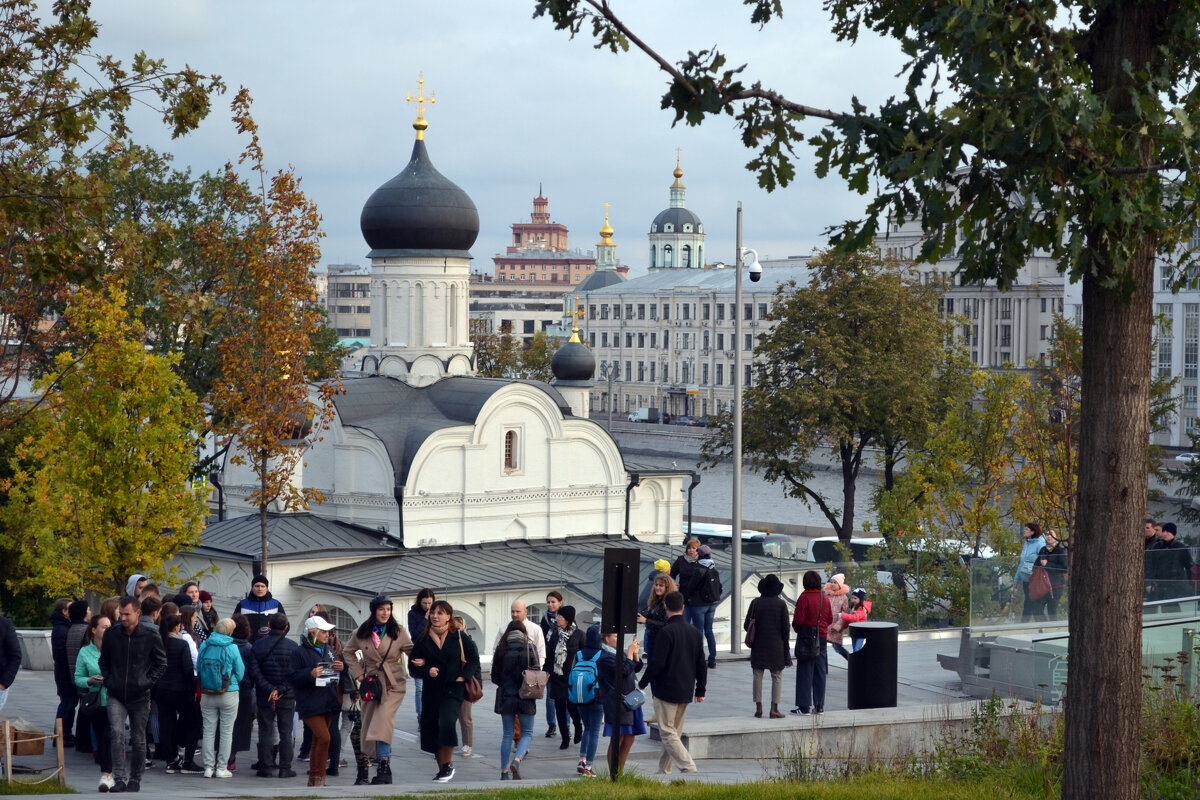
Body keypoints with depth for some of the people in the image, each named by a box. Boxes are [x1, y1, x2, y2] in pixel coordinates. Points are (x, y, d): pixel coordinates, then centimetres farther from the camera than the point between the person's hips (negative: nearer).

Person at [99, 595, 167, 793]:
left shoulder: (151, 636, -5)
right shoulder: (111, 634, 2)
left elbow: (161, 663, 5)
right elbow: (104, 660, 16)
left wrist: (148, 681, -5)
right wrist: (108, 680, 4)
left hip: (140, 695, -1)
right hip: (115, 696, 1)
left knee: (138, 739, 8)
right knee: (116, 733, -17)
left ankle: (135, 778, 22)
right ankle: (119, 778, -16)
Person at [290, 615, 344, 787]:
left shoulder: (328, 650, 15)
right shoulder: (300, 652, -7)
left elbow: (338, 675, 23)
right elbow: (294, 679, -11)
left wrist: (342, 668, 1)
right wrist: (310, 674, -25)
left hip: (328, 702, 7)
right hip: (310, 704, -7)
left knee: (318, 740, 11)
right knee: (324, 737, -17)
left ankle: (313, 780, 18)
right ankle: (319, 778, -7)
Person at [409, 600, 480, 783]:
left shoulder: (459, 637, 1)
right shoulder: (423, 640, 6)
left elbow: (473, 659, 6)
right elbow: (414, 666, 6)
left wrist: (463, 676, -7)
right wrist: (427, 671, -13)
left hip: (454, 689, -3)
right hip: (432, 691, 3)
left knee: (446, 722, -23)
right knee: (431, 729, 5)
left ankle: (448, 764, -10)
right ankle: (441, 768, 20)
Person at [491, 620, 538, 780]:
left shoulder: (501, 649, -1)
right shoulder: (530, 648, -5)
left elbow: (495, 677, 3)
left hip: (506, 697, 2)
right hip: (525, 697, -2)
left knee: (507, 734, 10)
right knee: (527, 733, 8)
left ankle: (504, 772, 8)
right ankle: (517, 760, -16)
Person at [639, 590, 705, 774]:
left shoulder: (666, 632, -15)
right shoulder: (694, 631, 7)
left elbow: (657, 663, -17)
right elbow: (701, 664, 11)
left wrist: (643, 683, -2)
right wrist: (700, 690, 18)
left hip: (666, 690, -7)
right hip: (686, 692, 7)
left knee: (668, 733, -4)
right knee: (675, 733, 15)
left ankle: (689, 768, -16)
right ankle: (663, 770, 21)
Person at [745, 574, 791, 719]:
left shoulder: (755, 602, -2)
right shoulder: (781, 604, -5)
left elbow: (746, 626, 0)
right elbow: (785, 629, -4)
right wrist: (786, 648, 4)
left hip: (758, 646, 1)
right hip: (776, 646, -1)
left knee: (758, 676, 9)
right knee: (777, 677, 6)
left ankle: (758, 707, 9)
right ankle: (774, 709, 1)